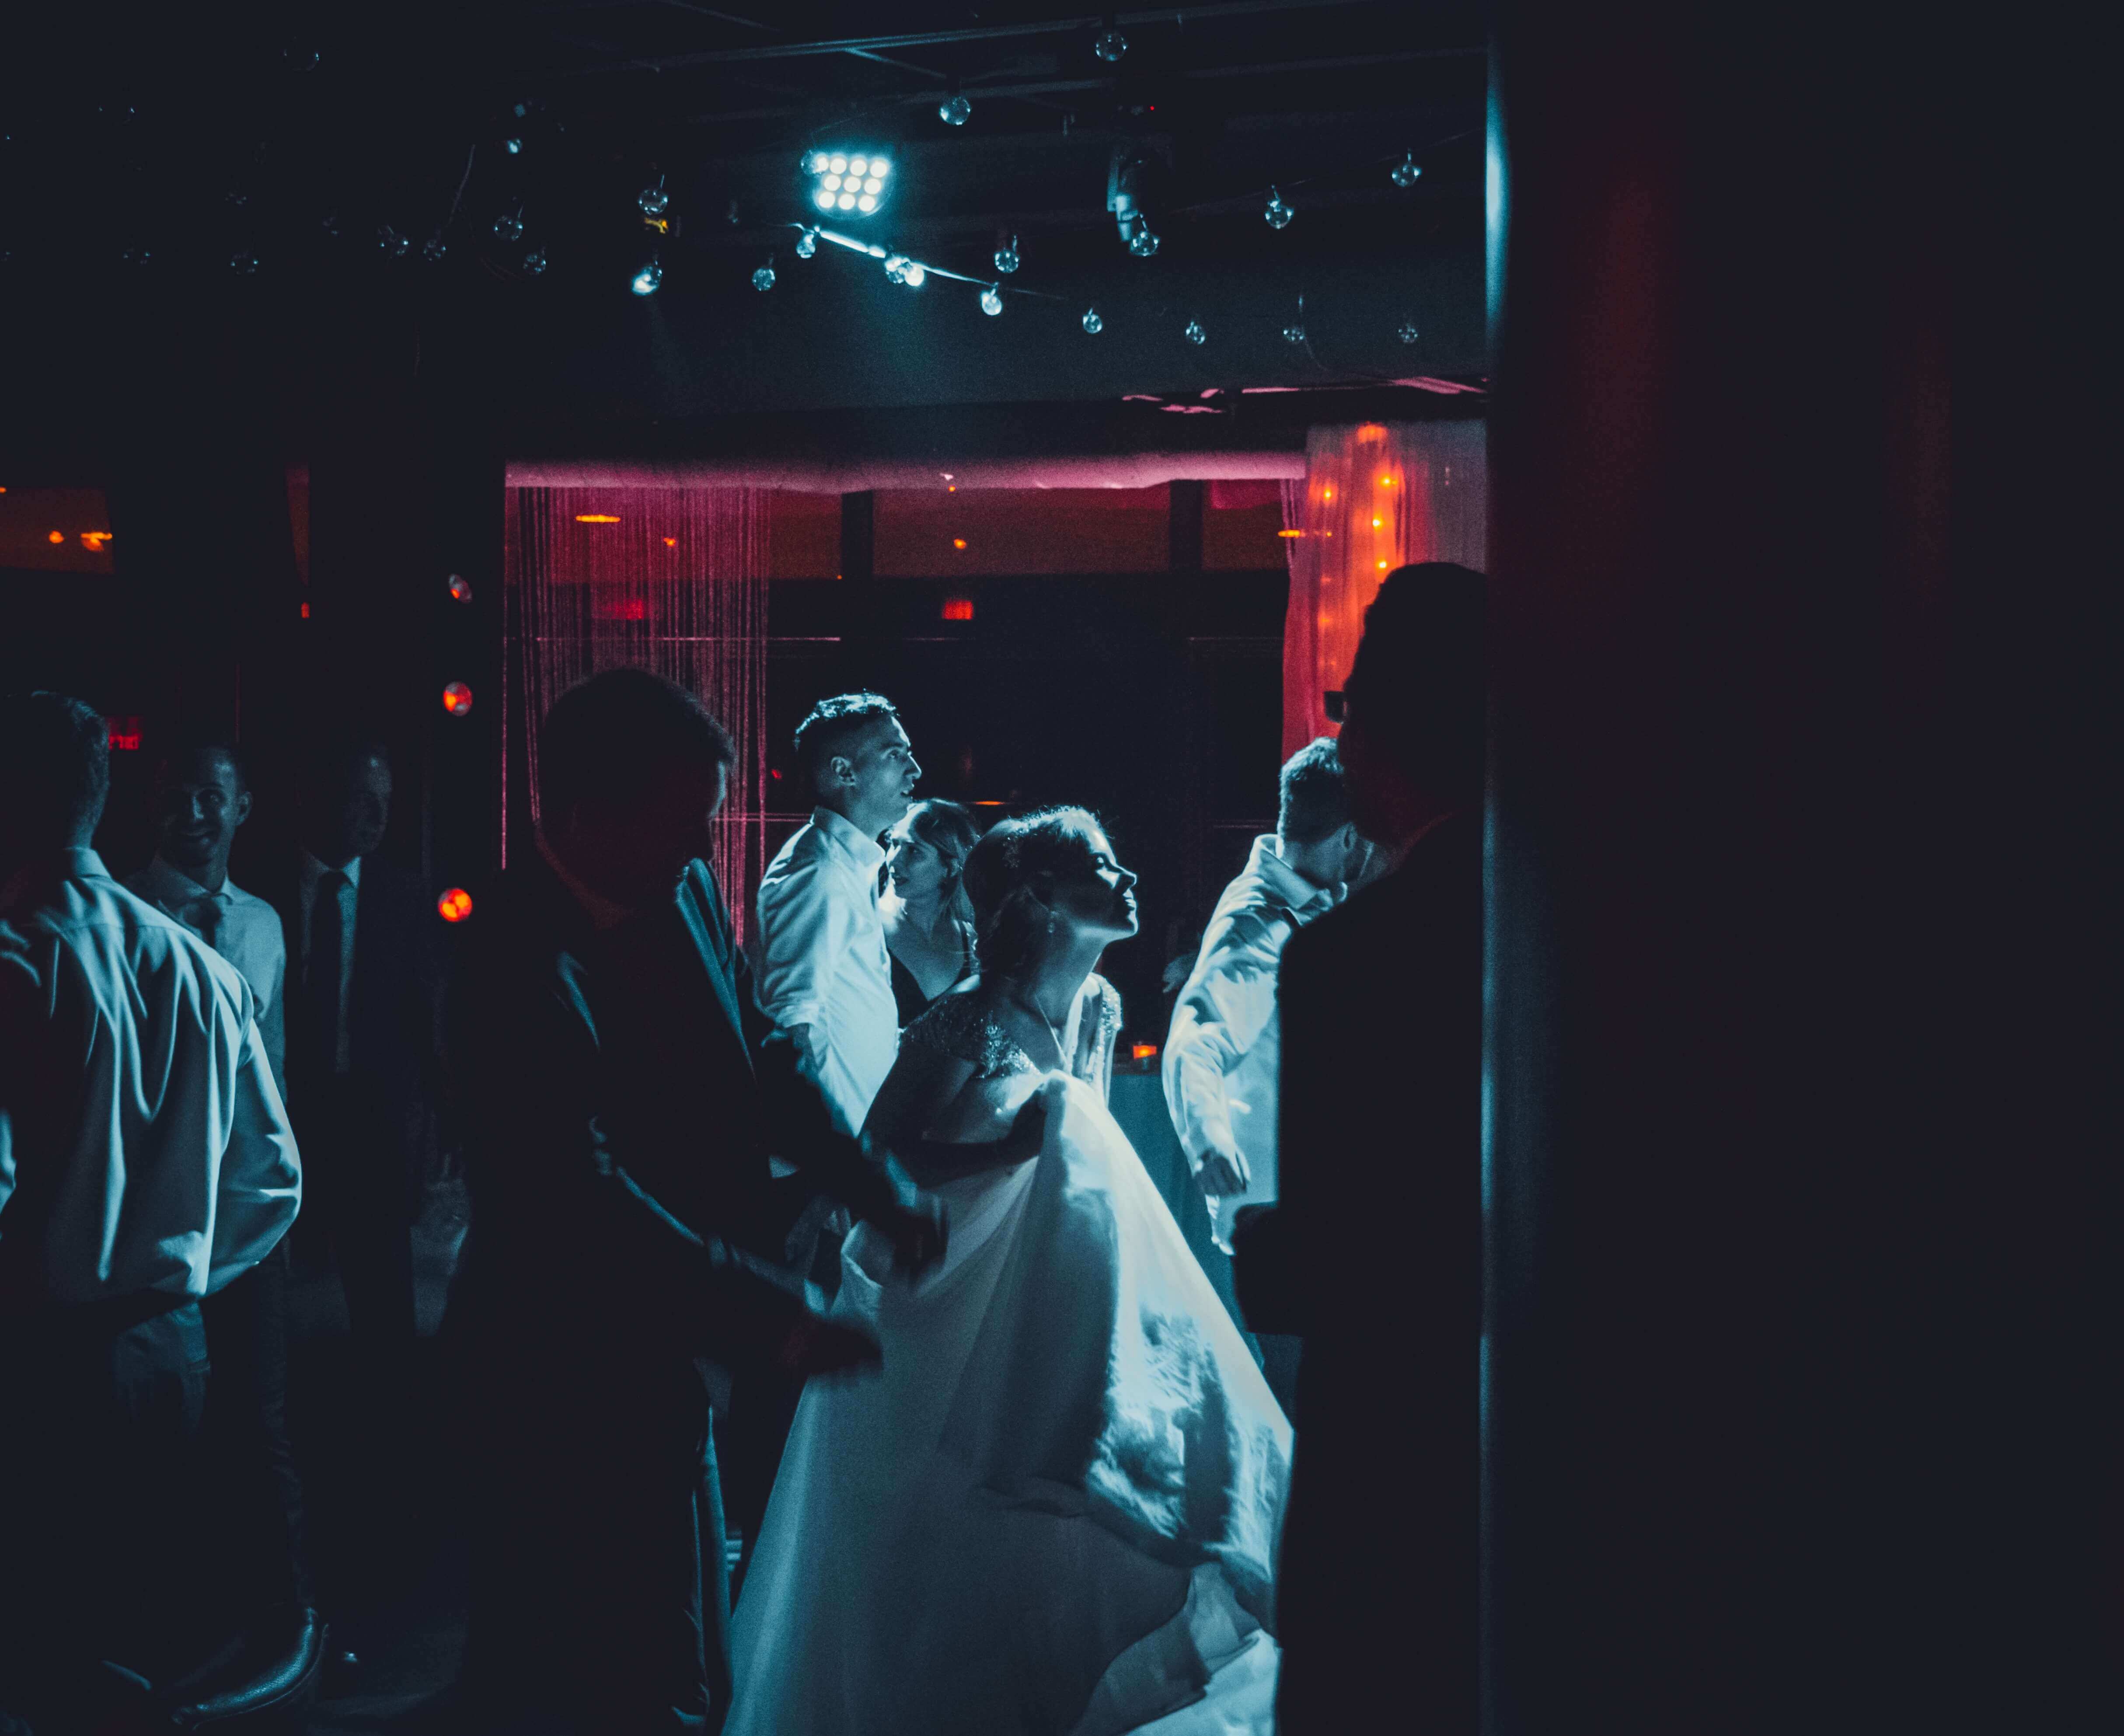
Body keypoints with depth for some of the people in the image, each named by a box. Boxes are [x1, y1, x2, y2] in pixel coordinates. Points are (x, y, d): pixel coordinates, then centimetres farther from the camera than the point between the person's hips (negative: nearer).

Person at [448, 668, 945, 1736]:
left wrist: (878, 1189, 0)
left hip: (671, 1342, 8)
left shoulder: (684, 892, -1)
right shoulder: (519, 965, -24)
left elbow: (761, 1055, 10)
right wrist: (769, 1317, -28)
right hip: (573, 1371, -8)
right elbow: (583, 1199, -29)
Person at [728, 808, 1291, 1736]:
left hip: (1056, 1290, 7)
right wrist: (1018, 1135, -23)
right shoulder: (971, 1023, -19)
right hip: (952, 1303, -7)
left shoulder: (1099, 1009, 3)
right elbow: (878, 1159, -16)